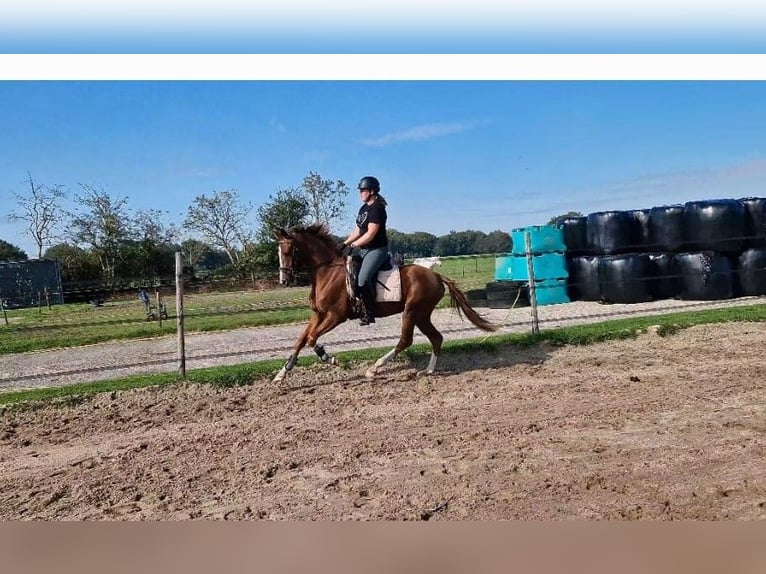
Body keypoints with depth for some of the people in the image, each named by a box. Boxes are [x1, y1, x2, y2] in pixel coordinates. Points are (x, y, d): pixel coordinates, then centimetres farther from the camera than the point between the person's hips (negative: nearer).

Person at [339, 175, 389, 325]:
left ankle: (370, 313, -11)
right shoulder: (364, 208, 14)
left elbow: (370, 234, -20)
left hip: (377, 250, -10)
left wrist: (352, 246, -17)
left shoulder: (377, 209, -15)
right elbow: (358, 229, 17)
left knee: (362, 279, -22)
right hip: (364, 250, 10)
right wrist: (345, 243, 5)